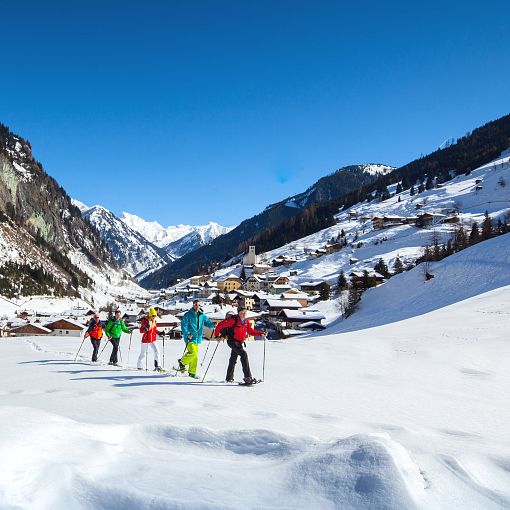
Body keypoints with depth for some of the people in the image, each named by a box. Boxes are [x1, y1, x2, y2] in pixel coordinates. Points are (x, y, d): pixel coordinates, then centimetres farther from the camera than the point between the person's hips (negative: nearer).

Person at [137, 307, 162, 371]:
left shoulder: (154, 321, 6)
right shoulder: (145, 321, -14)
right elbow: (141, 331, -20)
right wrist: (145, 328, -39)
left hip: (153, 339, 5)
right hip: (145, 340, -5)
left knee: (157, 351, -11)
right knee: (143, 353, 8)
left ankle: (156, 366, -7)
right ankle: (139, 366, 28)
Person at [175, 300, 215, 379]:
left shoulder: (202, 316, 10)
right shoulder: (188, 315, -7)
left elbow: (208, 322, 10)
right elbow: (183, 325, -9)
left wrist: (213, 324, -13)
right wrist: (187, 333, -24)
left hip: (197, 339, 6)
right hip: (190, 338, -6)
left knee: (195, 356, 9)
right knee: (193, 353, -18)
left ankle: (192, 373, 19)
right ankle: (182, 362, 8)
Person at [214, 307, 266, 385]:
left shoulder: (246, 322, 4)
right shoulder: (233, 320, -18)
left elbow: (251, 331, 8)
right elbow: (220, 325, -14)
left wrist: (260, 333, -6)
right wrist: (217, 336, -11)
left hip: (240, 342, 8)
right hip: (232, 341, -8)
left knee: (233, 359, 21)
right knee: (244, 354, -25)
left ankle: (229, 378, 38)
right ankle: (248, 378, -28)